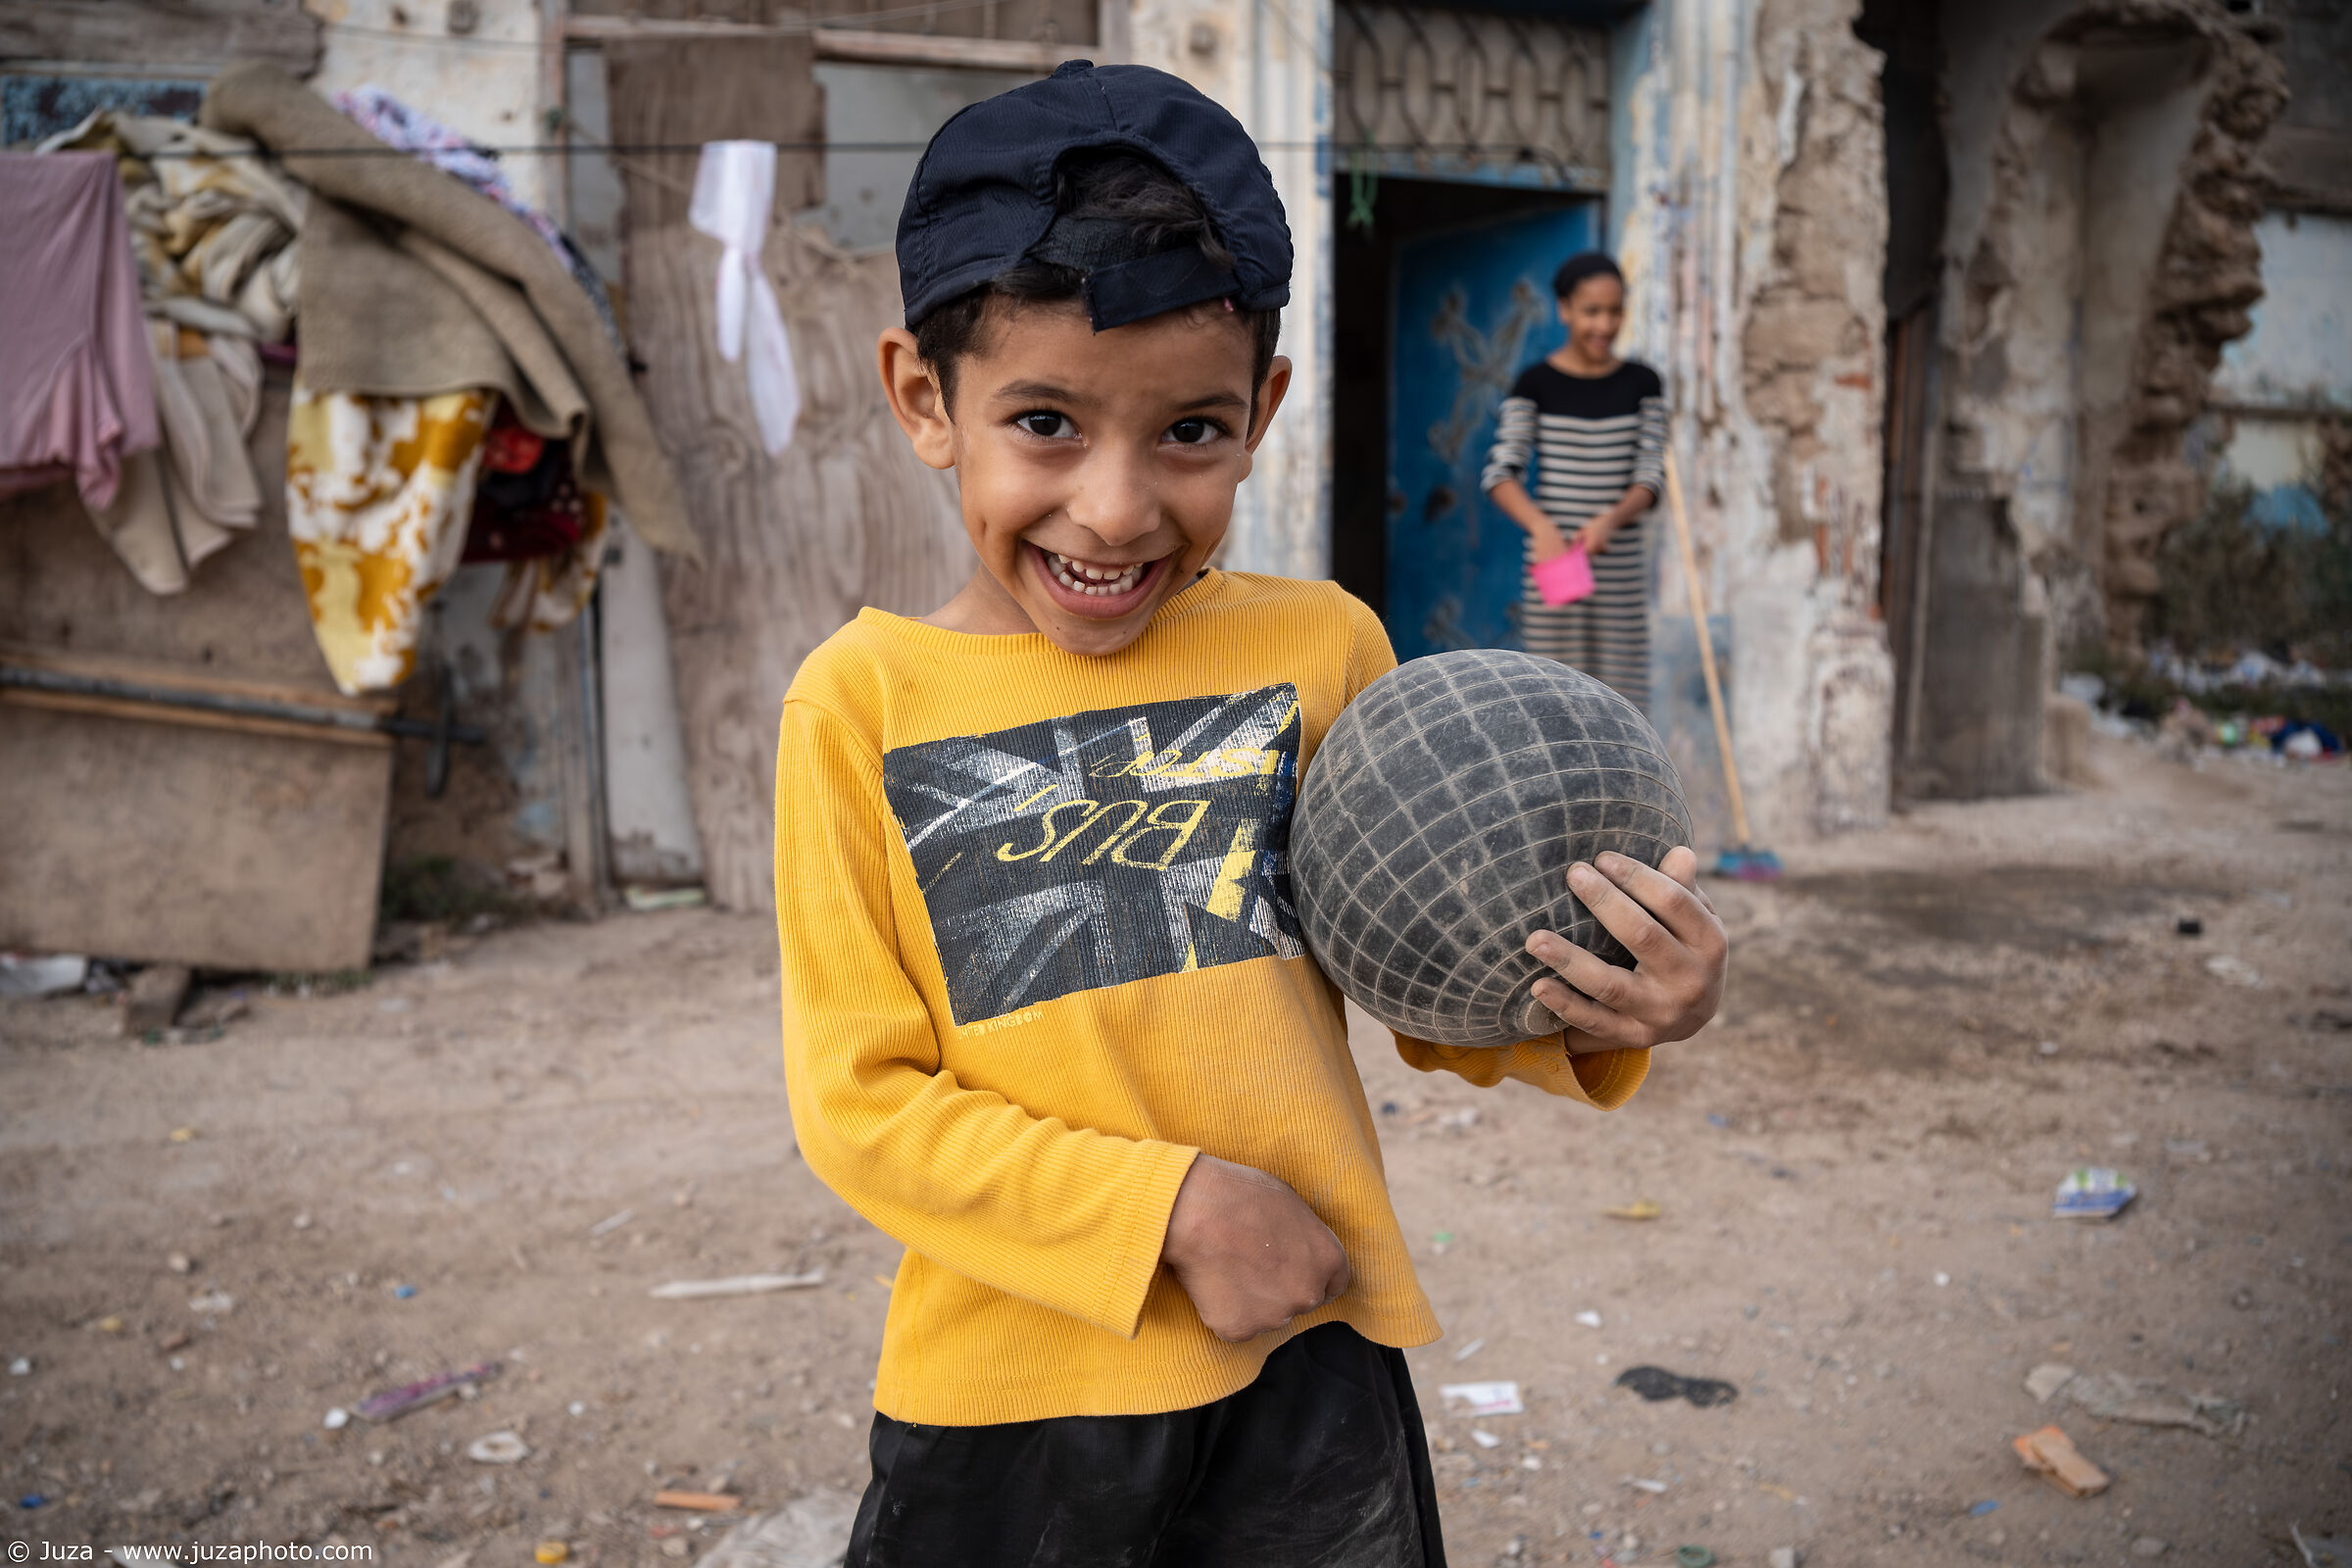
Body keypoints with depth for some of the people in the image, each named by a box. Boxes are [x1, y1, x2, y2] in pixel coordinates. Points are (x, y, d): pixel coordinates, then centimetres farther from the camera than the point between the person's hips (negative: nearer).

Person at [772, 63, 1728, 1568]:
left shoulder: (1320, 645, -2)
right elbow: (861, 1098, -7)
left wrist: (1593, 1015, -12)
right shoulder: (865, 699, -8)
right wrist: (1171, 1206, -16)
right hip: (1004, 1398, -1)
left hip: (1309, 1380, 2)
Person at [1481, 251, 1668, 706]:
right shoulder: (1536, 384, 0)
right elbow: (1500, 472, -6)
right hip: (1553, 554, -2)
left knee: (1619, 695, 1)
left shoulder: (1642, 384, 5)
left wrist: (1610, 520, -19)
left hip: (1622, 563, 2)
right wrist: (1539, 524, -25)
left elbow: (1651, 475, 1)